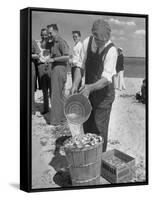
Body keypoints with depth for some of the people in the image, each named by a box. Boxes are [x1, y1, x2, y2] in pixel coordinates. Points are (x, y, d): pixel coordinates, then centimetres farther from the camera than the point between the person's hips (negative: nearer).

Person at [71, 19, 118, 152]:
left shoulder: (111, 50, -24)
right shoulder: (87, 42, -9)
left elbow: (107, 78, -29)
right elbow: (80, 65, -5)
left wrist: (91, 87, -46)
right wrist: (76, 84, -20)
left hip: (104, 92, -5)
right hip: (89, 90, 5)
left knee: (100, 127, -2)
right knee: (87, 124, 16)